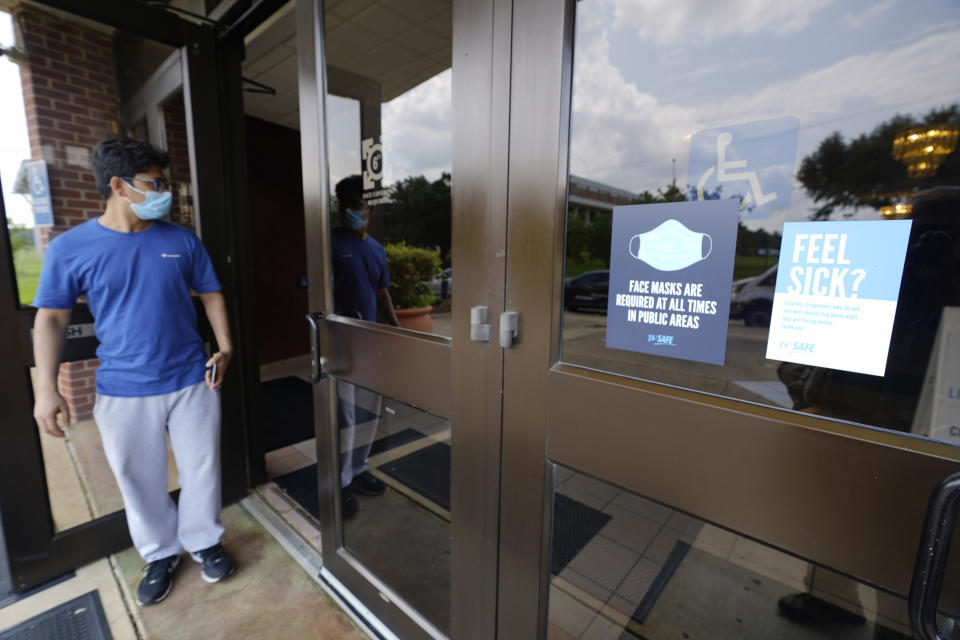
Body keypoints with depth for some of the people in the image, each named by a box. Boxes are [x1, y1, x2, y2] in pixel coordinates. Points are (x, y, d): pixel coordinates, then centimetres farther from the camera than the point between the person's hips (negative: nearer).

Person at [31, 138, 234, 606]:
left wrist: (225, 347, -5)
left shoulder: (181, 240, 0)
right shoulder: (70, 248, -4)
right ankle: (161, 553, 39)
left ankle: (204, 541, 36)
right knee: (140, 480, 15)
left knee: (201, 467, 12)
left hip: (192, 380, 1)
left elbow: (210, 294, 6)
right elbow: (51, 319, 0)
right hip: (124, 391, 0)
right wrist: (46, 388, -7)